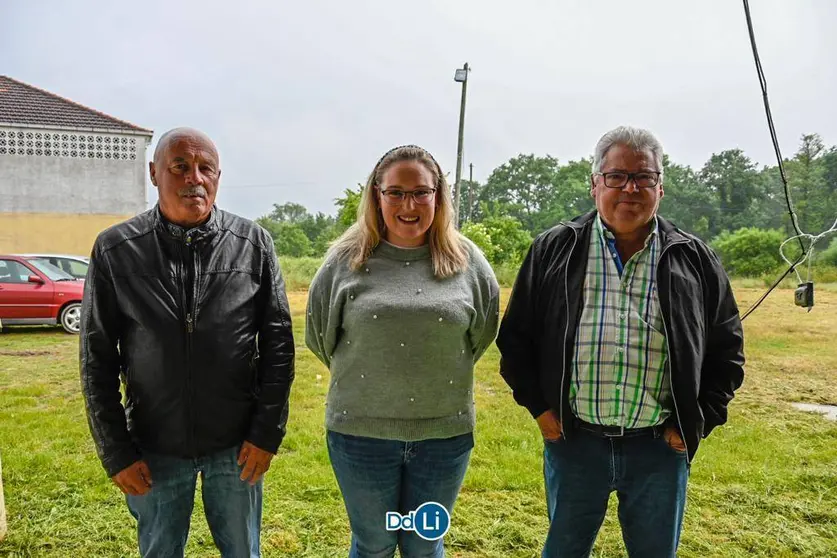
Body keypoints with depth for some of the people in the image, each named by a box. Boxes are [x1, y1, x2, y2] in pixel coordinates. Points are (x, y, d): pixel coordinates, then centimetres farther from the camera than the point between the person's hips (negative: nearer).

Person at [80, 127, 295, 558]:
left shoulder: (254, 244, -7)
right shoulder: (115, 250, -7)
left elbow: (278, 342, -3)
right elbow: (97, 358, -3)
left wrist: (268, 431, -6)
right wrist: (115, 452, -4)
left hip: (237, 444, 0)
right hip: (154, 449, 0)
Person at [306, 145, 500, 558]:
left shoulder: (468, 261, -3)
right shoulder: (345, 260, -5)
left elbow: (481, 334, 10)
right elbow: (320, 335, 6)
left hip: (445, 433, 1)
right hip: (361, 432, 0)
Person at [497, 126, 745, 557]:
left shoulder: (694, 260, 2)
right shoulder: (553, 250, -1)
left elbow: (726, 348, 7)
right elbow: (515, 336, 3)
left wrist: (697, 423, 0)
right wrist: (538, 406, -3)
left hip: (660, 447, 1)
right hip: (573, 441, 0)